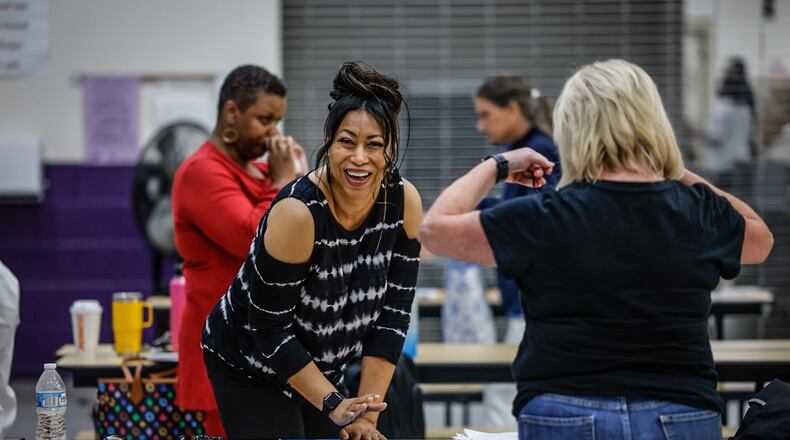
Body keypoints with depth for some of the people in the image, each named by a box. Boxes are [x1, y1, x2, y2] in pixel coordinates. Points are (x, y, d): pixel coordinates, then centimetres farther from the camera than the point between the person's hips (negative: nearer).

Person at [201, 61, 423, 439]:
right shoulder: (297, 212, -29)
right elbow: (269, 328, -24)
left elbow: (393, 314, -9)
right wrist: (333, 404, -25)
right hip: (249, 365, -5)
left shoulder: (404, 202, -13)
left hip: (319, 366, 6)